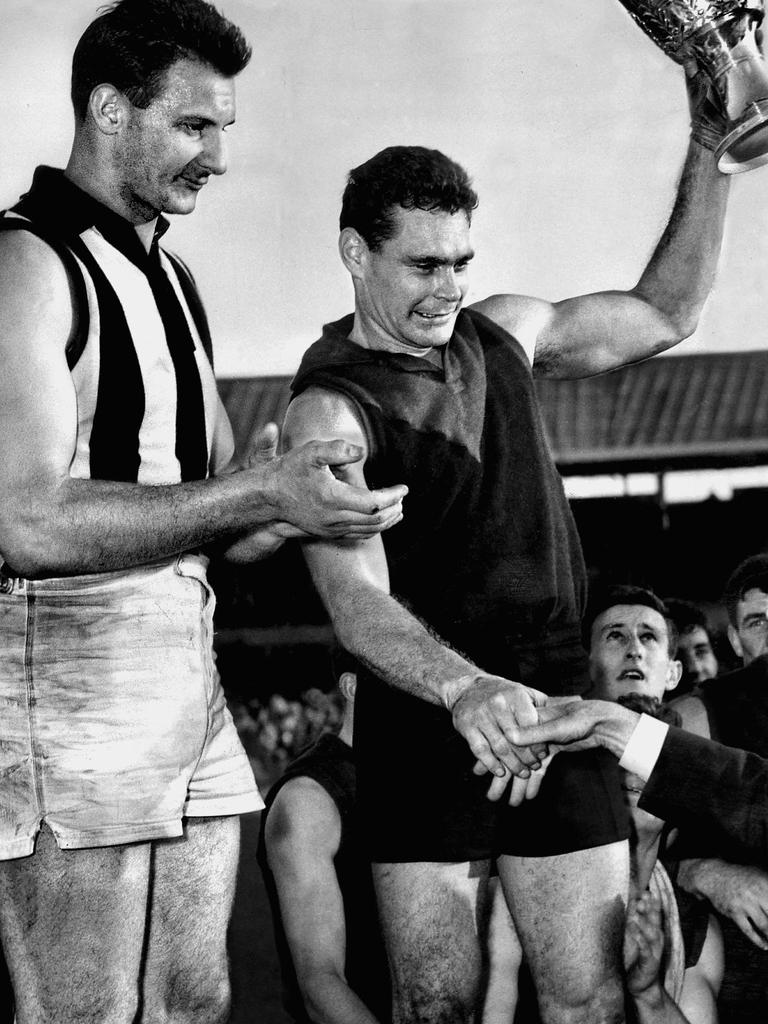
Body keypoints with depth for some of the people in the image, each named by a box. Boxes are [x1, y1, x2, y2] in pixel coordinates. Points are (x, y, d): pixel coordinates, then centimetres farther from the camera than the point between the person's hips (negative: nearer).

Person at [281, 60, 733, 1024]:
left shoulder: (499, 334, 10)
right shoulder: (328, 409, -10)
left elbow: (663, 313, 22)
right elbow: (358, 602, -24)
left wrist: (710, 148, 13)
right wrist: (465, 691, -42)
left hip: (554, 702, 4)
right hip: (423, 722, -4)